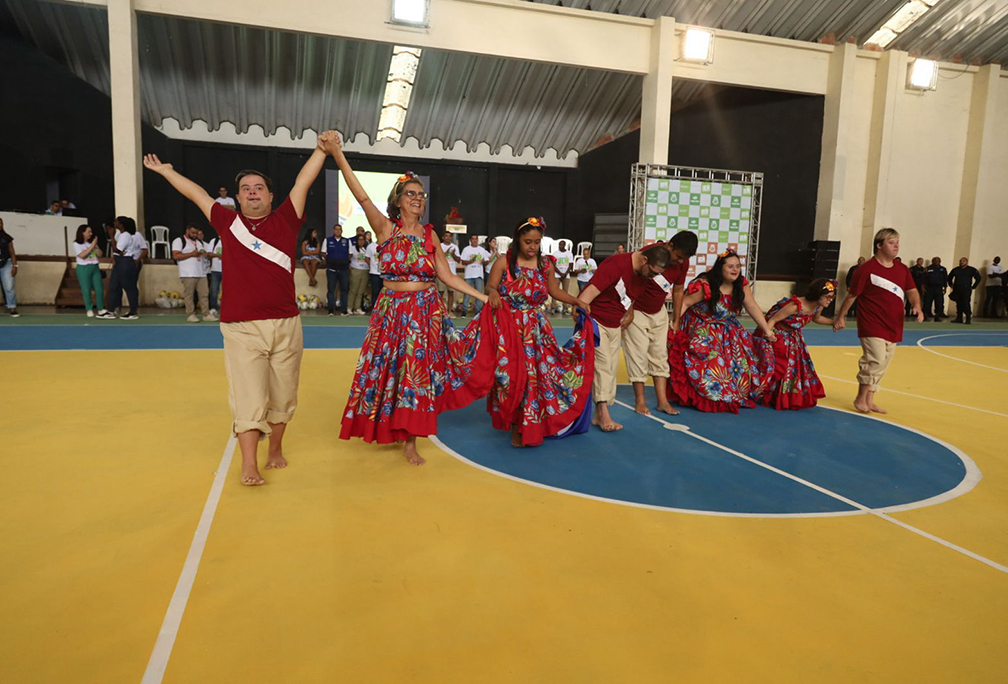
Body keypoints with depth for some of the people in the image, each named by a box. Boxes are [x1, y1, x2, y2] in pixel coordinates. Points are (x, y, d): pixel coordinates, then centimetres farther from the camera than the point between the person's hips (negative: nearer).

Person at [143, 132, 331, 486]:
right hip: (241, 328, -1)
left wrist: (321, 149, 3)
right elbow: (196, 193, 24)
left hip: (286, 325, 1)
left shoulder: (285, 220, 9)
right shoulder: (228, 222, 11)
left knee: (282, 396, 10)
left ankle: (276, 450, 27)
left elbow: (304, 181, 6)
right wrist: (165, 171, 34)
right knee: (248, 398, -5)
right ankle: (248, 466, -1)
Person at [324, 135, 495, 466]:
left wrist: (484, 297, 3)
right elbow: (362, 197, -15)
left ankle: (409, 440, 14)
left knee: (418, 369, 3)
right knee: (390, 368, 5)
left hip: (427, 311, 2)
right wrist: (338, 155, -25)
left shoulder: (429, 235, 7)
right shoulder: (386, 228, -1)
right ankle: (385, 426, 28)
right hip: (393, 310, -2)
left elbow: (448, 275, 7)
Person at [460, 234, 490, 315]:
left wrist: (483, 262, -12)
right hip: (469, 275, -2)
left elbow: (487, 261, 11)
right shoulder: (466, 249, 2)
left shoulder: (482, 250, 11)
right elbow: (463, 262, -3)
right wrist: (471, 261, -19)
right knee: (467, 293, 0)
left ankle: (478, 311, 8)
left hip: (479, 275, 2)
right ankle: (464, 310, 7)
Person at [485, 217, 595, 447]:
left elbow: (555, 291, 14)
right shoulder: (504, 263, -5)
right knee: (514, 374, -5)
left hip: (537, 328, 4)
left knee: (539, 372, 1)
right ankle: (517, 427, 11)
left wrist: (578, 302, 4)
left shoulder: (546, 264, 6)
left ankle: (531, 427, 18)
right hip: (509, 327, -3)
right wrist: (493, 293, -28)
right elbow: (490, 287, -6)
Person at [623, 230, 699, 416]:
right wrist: (628, 312, -18)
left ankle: (662, 400, 8)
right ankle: (639, 401, 3)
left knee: (660, 355, 4)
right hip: (636, 312, -5)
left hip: (658, 313, 6)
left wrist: (676, 320, 9)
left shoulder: (682, 263, -7)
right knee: (638, 356, -6)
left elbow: (677, 291, 7)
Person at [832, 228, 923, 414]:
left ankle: (869, 400, 23)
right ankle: (860, 399, -1)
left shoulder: (902, 269, 9)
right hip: (872, 326, -7)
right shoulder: (867, 269, -9)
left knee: (882, 365, 12)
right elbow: (851, 295, -3)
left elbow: (912, 291, 11)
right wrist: (840, 317, 2)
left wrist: (917, 306, -11)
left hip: (893, 327, 7)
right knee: (876, 359, -17)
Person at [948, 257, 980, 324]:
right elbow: (949, 278, 29)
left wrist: (973, 287, -1)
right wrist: (951, 285, 19)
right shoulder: (955, 270, 14)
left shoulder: (971, 270, 2)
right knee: (958, 304, 6)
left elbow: (978, 278, 1)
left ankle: (968, 319, -10)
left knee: (966, 304, -12)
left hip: (966, 289, -4)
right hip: (957, 290, 4)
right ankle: (959, 318, 11)